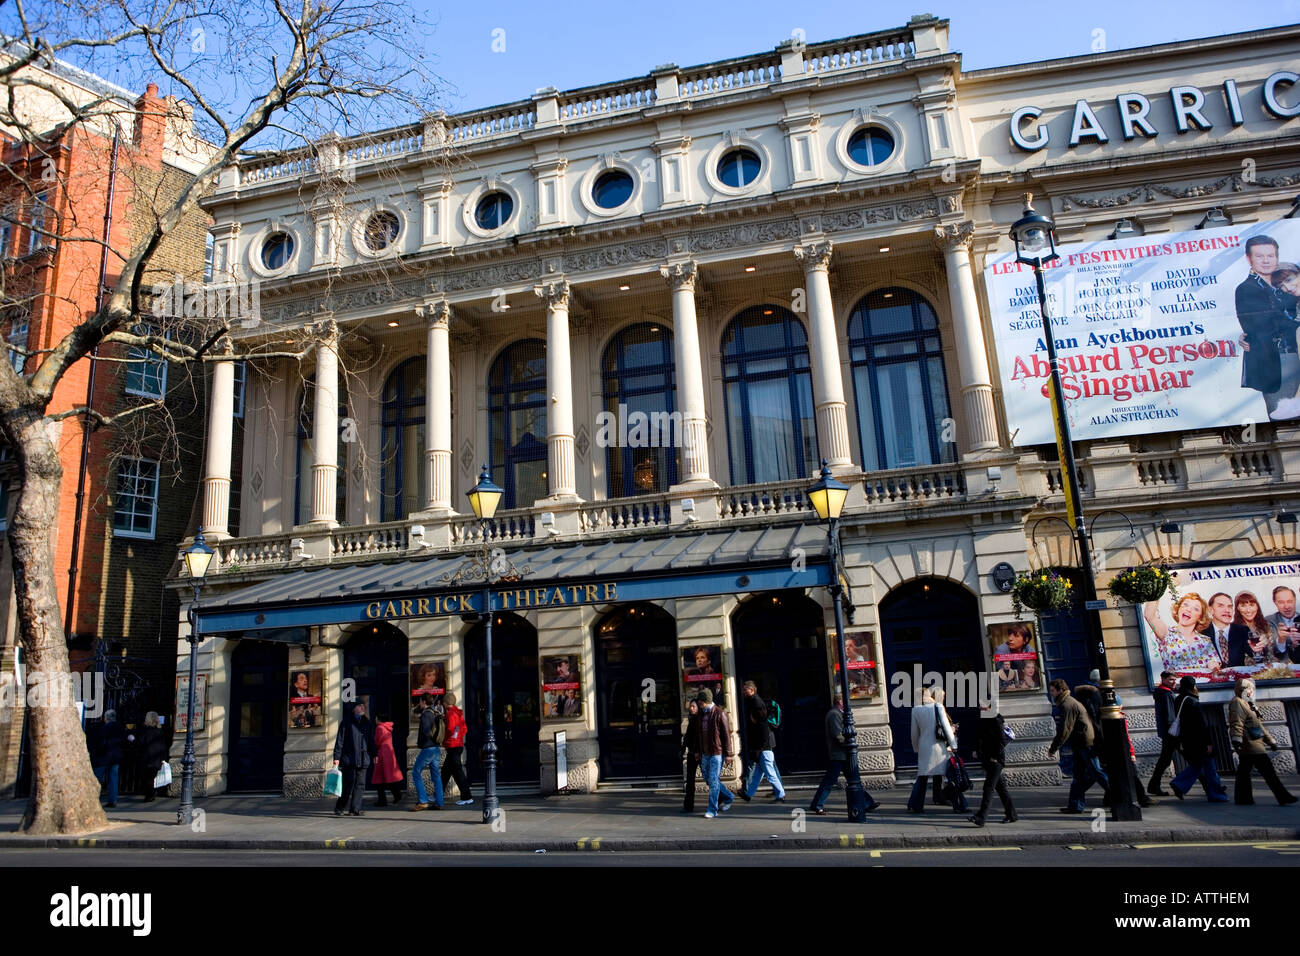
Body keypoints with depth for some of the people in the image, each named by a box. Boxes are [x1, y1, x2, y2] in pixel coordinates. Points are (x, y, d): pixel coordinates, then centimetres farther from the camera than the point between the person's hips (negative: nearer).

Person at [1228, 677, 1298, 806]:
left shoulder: (1247, 704, 24)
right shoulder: (1237, 703, -10)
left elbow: (1259, 725, 30)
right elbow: (1236, 723, -23)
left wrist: (1270, 740, 29)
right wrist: (1237, 740, -32)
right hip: (1250, 743, -10)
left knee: (1244, 771, 10)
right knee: (1268, 770, -8)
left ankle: (1242, 798, 12)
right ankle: (1283, 797, -6)